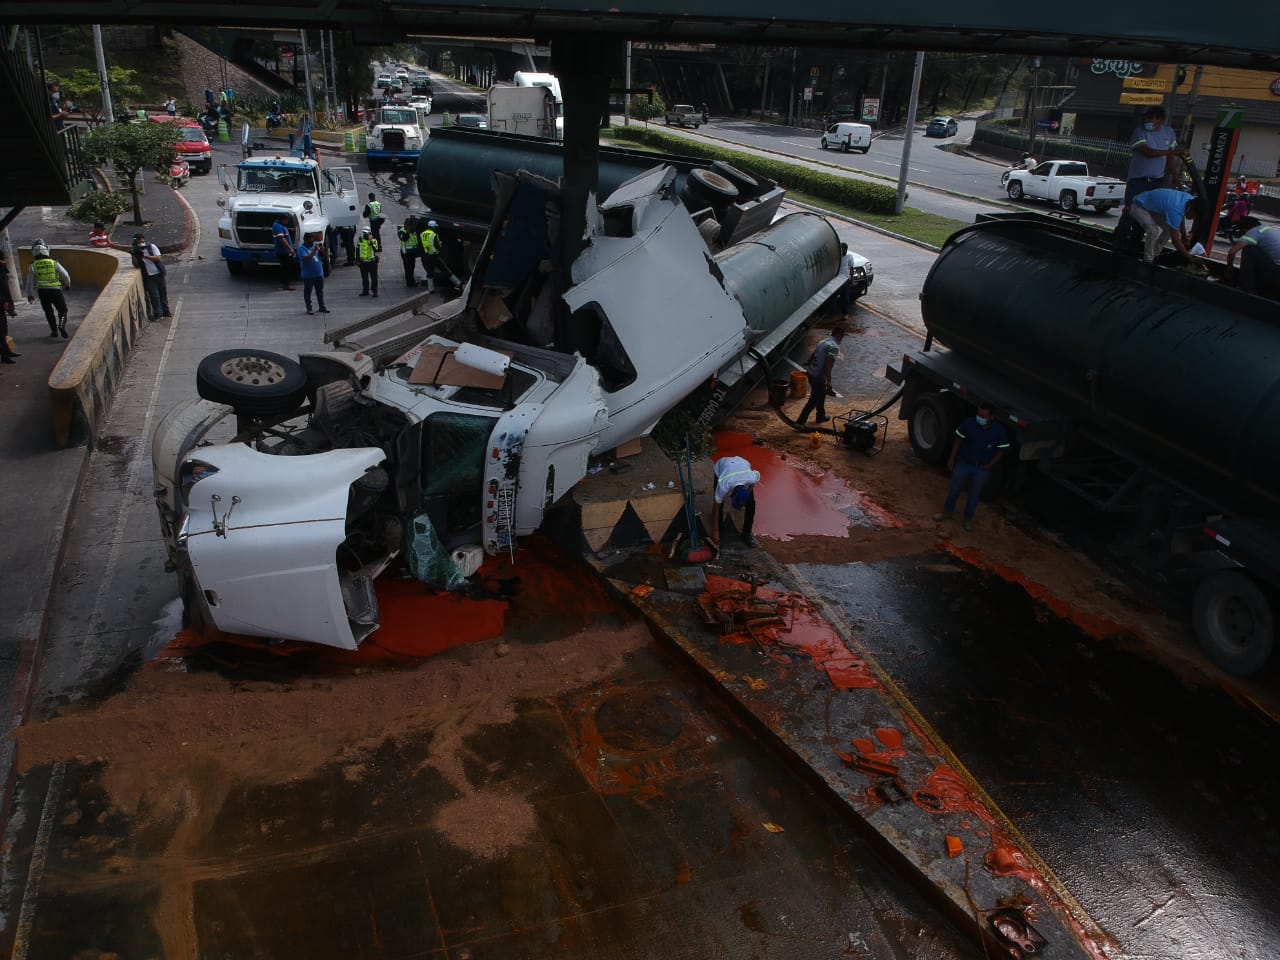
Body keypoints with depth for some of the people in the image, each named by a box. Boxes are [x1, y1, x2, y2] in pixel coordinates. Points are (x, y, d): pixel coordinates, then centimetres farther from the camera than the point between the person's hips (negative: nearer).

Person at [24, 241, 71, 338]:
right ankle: (62, 325, -18)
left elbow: (30, 282, -2)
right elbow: (66, 276, 2)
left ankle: (54, 331, 20)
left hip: (42, 292, 2)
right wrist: (67, 285, 23)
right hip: (55, 290, -2)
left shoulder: (33, 266, -2)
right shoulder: (54, 263, -5)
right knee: (62, 310, 8)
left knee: (49, 312, 17)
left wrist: (30, 296, 8)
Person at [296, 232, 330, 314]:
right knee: (307, 292, 5)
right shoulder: (301, 248, -11)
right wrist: (314, 250, -25)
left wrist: (322, 249, -8)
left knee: (320, 291, 12)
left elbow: (321, 256, 13)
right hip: (308, 275, -6)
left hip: (319, 273, 6)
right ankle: (309, 308, 13)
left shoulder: (314, 245, 7)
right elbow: (306, 259, -25)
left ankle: (322, 307, 21)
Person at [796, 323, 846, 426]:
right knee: (814, 400, -1)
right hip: (818, 376, -9)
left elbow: (812, 356, 16)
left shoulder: (823, 341, 10)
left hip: (811, 373, 9)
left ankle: (821, 416, 42)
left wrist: (808, 368, 28)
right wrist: (829, 381, -21)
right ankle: (800, 422, -1)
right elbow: (828, 365, -24)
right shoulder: (834, 347, -17)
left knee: (821, 395, 27)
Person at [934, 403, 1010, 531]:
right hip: (963, 463, 1)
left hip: (982, 469, -1)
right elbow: (959, 439, -3)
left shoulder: (999, 431, -20)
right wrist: (952, 458, -1)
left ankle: (968, 518, 34)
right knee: (954, 489, 13)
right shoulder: (968, 423, -18)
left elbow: (1001, 450, -5)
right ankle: (948, 511, 36)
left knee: (974, 493, 14)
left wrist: (989, 465, -10)